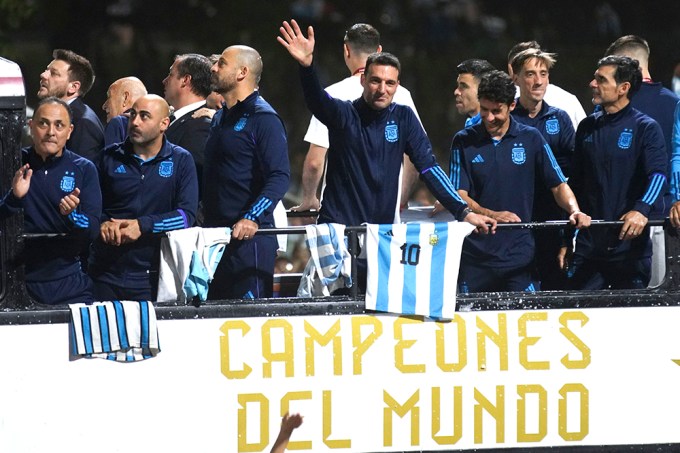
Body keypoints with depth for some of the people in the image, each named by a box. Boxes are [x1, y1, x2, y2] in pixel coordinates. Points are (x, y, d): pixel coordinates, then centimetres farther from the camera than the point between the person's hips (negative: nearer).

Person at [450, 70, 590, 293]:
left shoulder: (531, 139, 5)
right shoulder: (464, 141, 4)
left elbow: (558, 185, 7)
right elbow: (460, 195, -1)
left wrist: (574, 210, -13)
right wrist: (491, 215, -18)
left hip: (519, 254, 0)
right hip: (475, 255, 0)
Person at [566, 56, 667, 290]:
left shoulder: (646, 128, -4)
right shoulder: (587, 128, 12)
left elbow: (658, 175, -17)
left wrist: (641, 209, -36)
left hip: (630, 246, -4)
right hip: (589, 243, 4)